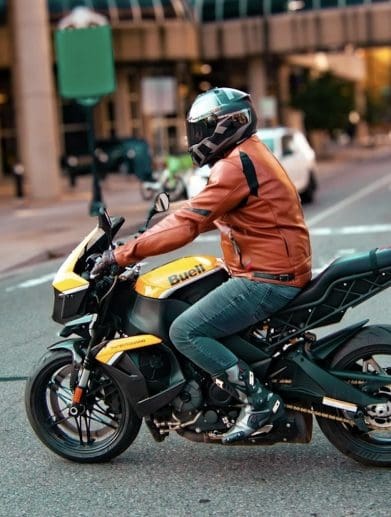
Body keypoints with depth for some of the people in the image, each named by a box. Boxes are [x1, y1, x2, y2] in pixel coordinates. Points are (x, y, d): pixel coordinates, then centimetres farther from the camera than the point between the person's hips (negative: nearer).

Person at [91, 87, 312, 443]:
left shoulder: (236, 164, -15)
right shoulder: (250, 155, 17)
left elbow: (190, 222, -22)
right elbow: (205, 215, 23)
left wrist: (125, 253, -19)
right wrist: (148, 235, 20)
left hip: (266, 279, -11)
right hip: (279, 270, 11)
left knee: (185, 332, -14)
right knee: (194, 314, 22)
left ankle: (259, 401, -13)